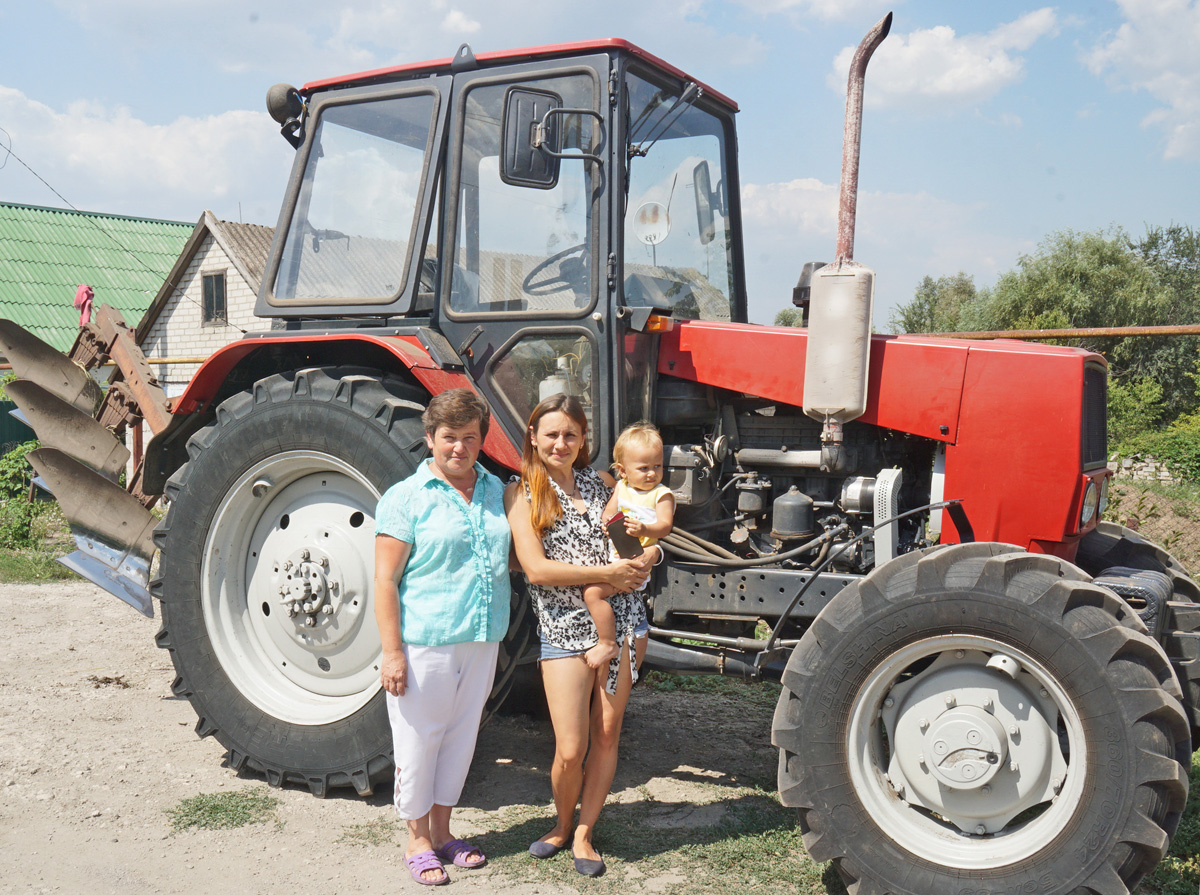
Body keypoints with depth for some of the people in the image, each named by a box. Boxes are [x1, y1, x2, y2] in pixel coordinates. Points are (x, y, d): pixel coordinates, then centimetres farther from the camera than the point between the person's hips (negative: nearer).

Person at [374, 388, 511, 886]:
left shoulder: (496, 491, 9)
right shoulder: (406, 498, -7)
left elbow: (507, 559, 24)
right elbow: (385, 581, -10)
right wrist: (392, 652, -15)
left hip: (482, 642, 5)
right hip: (424, 644, -5)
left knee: (460, 736, 15)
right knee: (419, 740, 6)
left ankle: (442, 831, 32)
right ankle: (418, 841, 23)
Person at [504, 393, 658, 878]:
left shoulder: (602, 483, 10)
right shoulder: (522, 493, -2)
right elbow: (536, 568, -13)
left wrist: (645, 557, -3)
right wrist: (608, 572, -15)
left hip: (620, 619, 4)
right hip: (565, 627, -4)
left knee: (607, 735, 7)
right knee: (570, 749, -5)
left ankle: (583, 832, 24)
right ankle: (562, 822, 24)